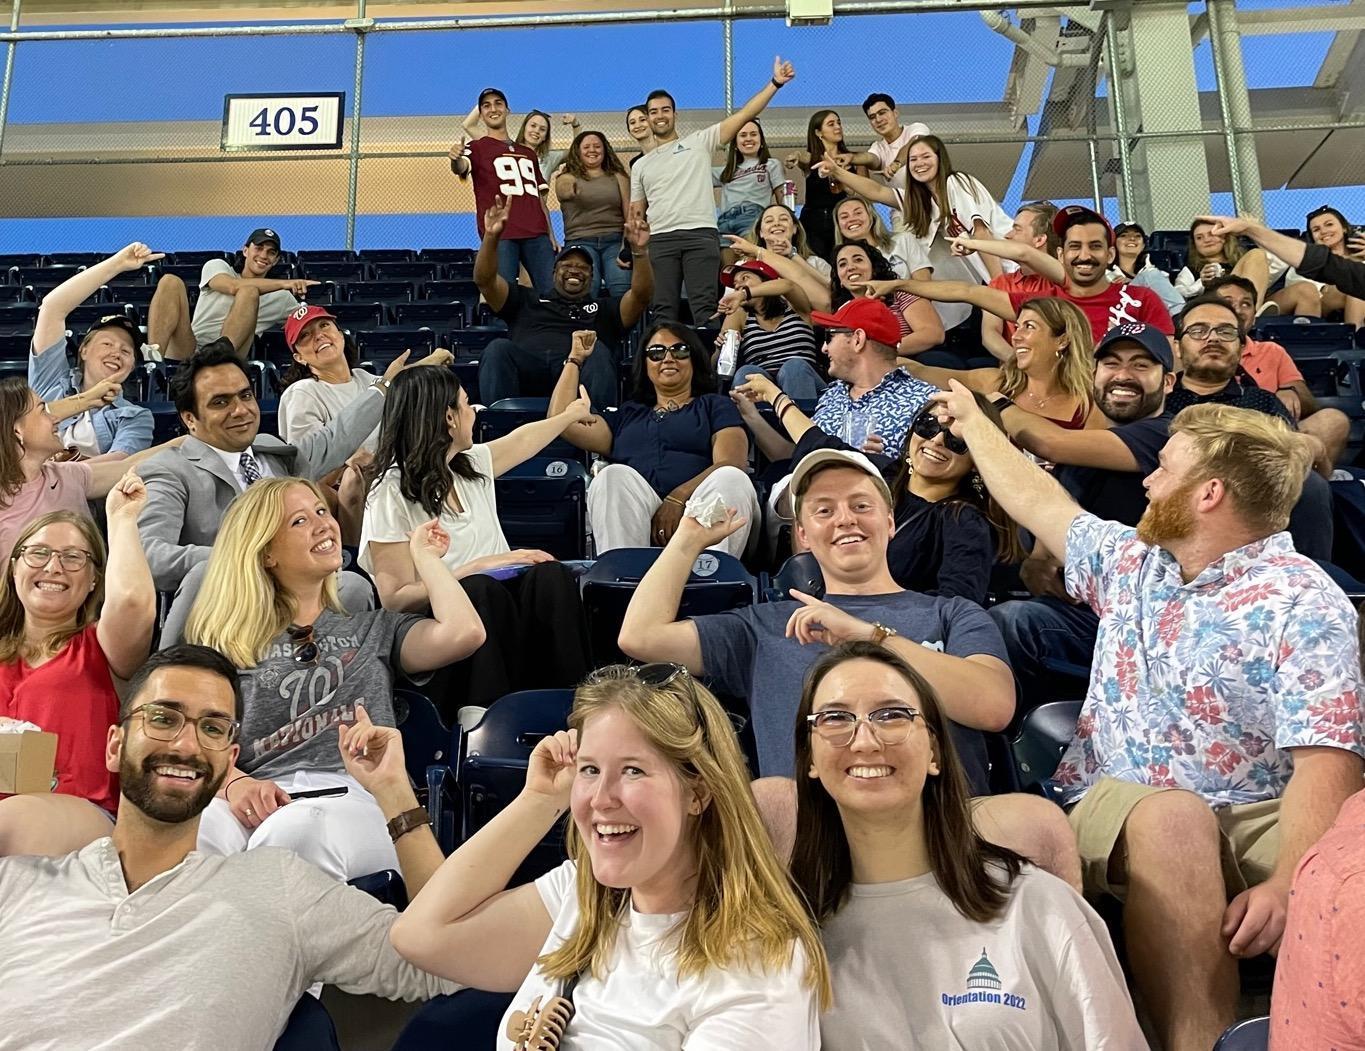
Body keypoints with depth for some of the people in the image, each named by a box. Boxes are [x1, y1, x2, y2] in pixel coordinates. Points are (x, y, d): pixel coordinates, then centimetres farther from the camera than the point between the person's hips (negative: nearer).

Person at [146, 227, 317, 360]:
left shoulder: (280, 297, 26)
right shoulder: (217, 266, 18)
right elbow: (233, 286, -4)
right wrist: (283, 283, -10)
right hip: (189, 349, 1)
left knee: (249, 292, -20)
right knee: (171, 281, -20)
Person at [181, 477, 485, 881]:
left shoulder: (374, 629, 25)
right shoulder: (228, 642, 23)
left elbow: (463, 633, 5)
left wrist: (423, 556, 19)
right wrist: (233, 783, -14)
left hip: (353, 795, 0)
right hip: (260, 801, 1)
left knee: (290, 835, -38)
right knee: (200, 831, -36)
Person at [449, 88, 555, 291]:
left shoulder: (528, 153, 26)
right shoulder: (477, 147, 10)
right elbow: (461, 168, -12)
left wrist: (551, 237, 15)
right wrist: (456, 160, -37)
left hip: (537, 234, 4)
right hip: (499, 235, -4)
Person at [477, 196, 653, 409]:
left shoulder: (604, 309, 33)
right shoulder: (528, 300, 33)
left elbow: (641, 295, 16)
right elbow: (485, 280, 21)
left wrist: (639, 251, -1)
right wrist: (491, 237, 5)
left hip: (580, 370, 0)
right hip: (526, 368, 1)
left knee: (601, 362, -34)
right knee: (498, 348, -31)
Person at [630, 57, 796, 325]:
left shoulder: (699, 141, 14)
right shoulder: (641, 166, 24)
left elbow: (743, 115, 7)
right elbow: (636, 214, 22)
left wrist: (775, 83, 0)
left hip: (700, 235, -3)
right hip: (660, 240, 3)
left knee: (704, 307, -10)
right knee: (663, 309, -2)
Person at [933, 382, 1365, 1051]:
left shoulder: (1303, 604, -7)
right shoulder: (1130, 560, 13)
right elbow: (1039, 504, 29)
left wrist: (1288, 883, -31)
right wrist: (972, 423, 41)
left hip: (1257, 819, -2)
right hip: (1114, 806, 3)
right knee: (1173, 817, -34)